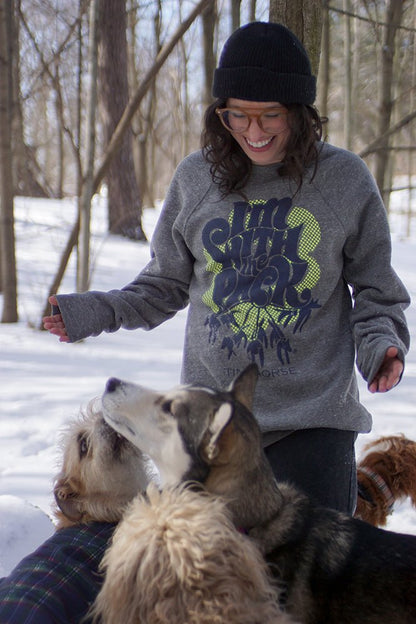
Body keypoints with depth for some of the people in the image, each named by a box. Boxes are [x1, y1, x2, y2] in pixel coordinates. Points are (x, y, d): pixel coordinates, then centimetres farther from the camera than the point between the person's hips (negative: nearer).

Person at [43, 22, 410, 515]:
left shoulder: (344, 179, -3)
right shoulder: (196, 178, 1)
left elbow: (375, 290, 6)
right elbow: (167, 284, 11)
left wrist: (380, 343, -13)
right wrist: (97, 312, -2)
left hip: (314, 418, -2)